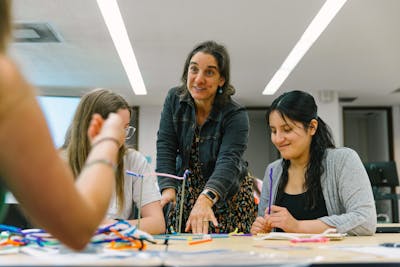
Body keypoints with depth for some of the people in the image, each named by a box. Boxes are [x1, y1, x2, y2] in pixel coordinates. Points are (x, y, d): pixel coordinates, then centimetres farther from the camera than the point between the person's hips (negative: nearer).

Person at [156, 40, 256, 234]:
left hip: (226, 195, -2)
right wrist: (168, 188, -28)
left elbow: (228, 161, -32)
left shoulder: (236, 116, -19)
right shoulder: (174, 99, -7)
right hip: (186, 191, 3)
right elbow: (165, 146, -13)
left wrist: (206, 199, -49)